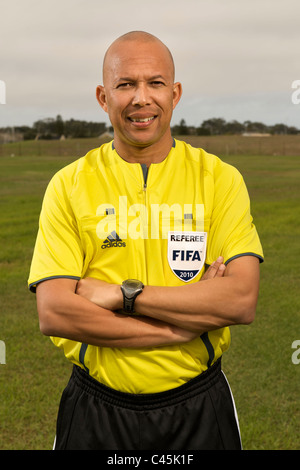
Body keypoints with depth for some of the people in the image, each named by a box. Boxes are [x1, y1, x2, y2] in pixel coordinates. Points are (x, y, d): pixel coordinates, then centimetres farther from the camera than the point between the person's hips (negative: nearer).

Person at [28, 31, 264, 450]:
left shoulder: (220, 178, -4)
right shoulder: (69, 185, -5)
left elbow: (242, 300, -15)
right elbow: (53, 314, -14)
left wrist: (123, 294, -19)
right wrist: (179, 327, -19)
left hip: (198, 409, 0)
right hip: (96, 411, 0)